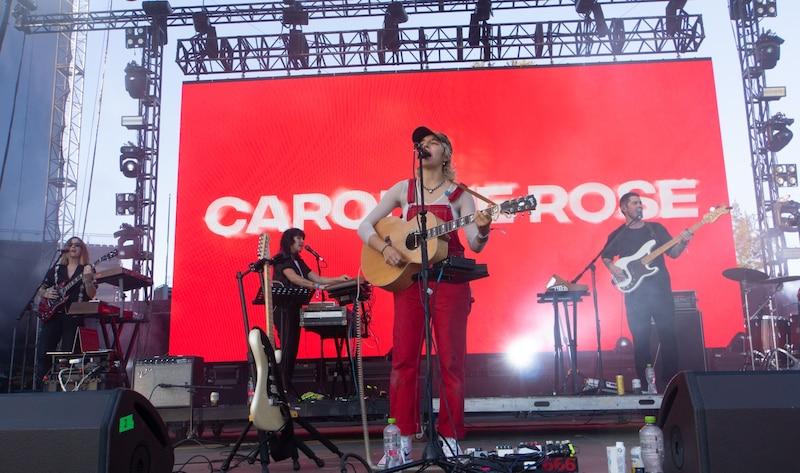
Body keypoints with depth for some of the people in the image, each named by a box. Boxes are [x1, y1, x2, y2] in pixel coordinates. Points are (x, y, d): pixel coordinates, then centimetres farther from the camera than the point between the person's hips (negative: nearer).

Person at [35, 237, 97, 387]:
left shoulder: (87, 270, 6)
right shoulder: (56, 269, 16)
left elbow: (91, 295, -4)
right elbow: (40, 289, 22)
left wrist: (87, 279, -21)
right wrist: (46, 294, 0)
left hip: (74, 317, -3)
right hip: (52, 314, 3)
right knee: (43, 353, -3)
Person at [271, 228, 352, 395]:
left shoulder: (298, 262, 18)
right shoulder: (281, 260, -7)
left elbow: (317, 278, 11)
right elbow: (294, 278, -23)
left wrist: (338, 279, -4)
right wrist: (317, 286, -33)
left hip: (295, 308, 8)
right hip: (283, 308, -8)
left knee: (293, 347, 7)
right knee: (287, 347, -12)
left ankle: (287, 384, 12)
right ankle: (282, 386, -10)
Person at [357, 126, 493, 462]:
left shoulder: (458, 194, 4)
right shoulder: (403, 190, 8)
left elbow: (475, 245, -2)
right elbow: (365, 225, 7)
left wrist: (482, 230, -24)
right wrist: (384, 248, -11)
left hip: (450, 280, -1)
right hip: (409, 278, 1)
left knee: (451, 360, 0)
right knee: (404, 359, 0)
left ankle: (450, 439, 9)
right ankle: (402, 439, 7)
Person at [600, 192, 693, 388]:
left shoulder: (656, 228, 11)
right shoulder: (617, 235, 8)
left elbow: (673, 253, 9)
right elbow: (605, 256, 17)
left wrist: (683, 242, -11)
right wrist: (611, 267, -4)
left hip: (661, 290, 1)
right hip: (635, 294, -1)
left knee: (668, 335, -1)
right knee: (641, 339, 0)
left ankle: (670, 379, 9)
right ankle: (644, 382, 9)